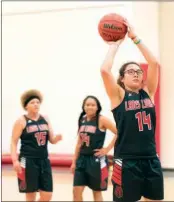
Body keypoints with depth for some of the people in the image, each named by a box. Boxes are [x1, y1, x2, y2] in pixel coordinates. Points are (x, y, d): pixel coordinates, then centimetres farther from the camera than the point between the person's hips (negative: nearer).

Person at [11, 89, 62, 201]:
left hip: (44, 161, 5)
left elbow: (52, 140, 13)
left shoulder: (45, 119, 10)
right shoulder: (21, 121, -4)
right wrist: (15, 160, -18)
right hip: (28, 161, -5)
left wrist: (57, 138, -11)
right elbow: (14, 142, -6)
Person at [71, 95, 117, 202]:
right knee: (77, 191, 2)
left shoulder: (101, 120, -10)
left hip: (96, 160, -6)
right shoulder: (82, 120, 8)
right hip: (82, 159, 6)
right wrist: (74, 161, 13)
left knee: (97, 192, 5)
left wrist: (107, 149, -16)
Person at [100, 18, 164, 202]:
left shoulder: (147, 93, 9)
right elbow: (104, 70, -16)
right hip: (127, 162, -4)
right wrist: (115, 44, -3)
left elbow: (154, 64, 1)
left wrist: (134, 38, 0)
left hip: (151, 160, 5)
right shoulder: (118, 96, -1)